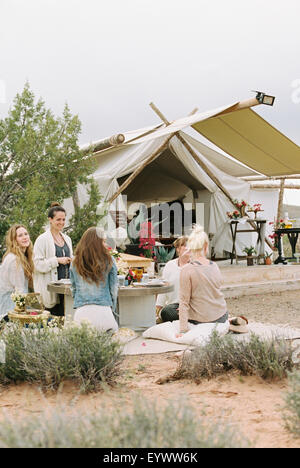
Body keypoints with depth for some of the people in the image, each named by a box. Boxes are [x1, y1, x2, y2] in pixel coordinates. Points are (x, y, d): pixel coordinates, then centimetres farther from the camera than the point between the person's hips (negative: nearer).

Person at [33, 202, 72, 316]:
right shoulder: (42, 239, -4)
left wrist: (71, 261, 7)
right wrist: (57, 260, -16)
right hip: (50, 288, -6)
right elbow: (37, 264, -11)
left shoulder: (67, 239, 17)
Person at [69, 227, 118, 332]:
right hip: (102, 310, -2)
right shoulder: (108, 261, -1)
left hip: (81, 311, 3)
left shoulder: (75, 263, 7)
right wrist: (112, 307, 17)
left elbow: (73, 288, 14)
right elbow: (114, 288, 5)